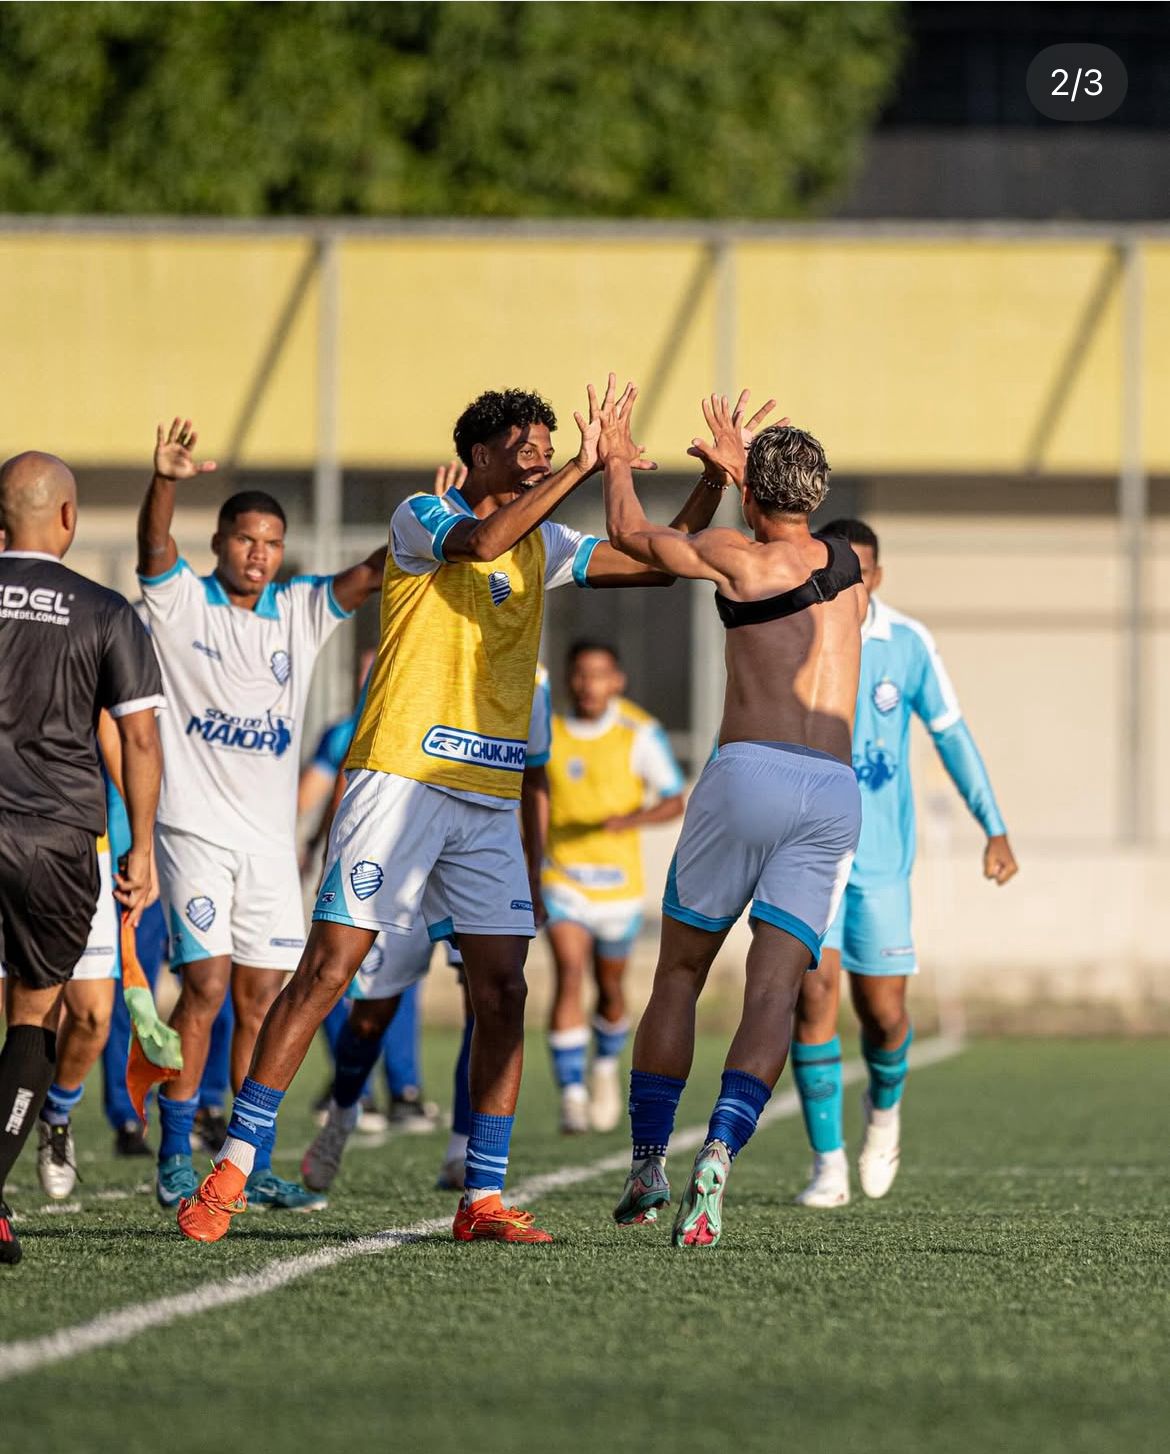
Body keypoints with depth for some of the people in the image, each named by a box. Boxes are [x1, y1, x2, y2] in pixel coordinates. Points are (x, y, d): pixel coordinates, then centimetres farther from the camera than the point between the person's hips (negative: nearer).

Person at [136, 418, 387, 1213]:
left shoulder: (302, 610, 10)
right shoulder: (180, 601, -2)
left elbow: (374, 573, 0)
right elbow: (154, 544, -20)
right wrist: (167, 480, -40)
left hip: (270, 834, 5)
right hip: (196, 826, -5)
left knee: (262, 997, 5)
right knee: (207, 985, -11)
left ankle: (253, 1166, 11)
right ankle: (175, 1161, -4)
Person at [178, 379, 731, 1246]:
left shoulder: (543, 544, 16)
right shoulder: (422, 517, -2)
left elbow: (656, 564, 21)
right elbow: (478, 542, -23)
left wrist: (714, 485, 8)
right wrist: (583, 468, -21)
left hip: (490, 798, 6)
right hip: (401, 777, -6)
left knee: (503, 992, -2)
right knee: (328, 971, -9)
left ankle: (483, 1200, 3)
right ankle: (230, 1174, -4)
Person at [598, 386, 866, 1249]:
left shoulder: (736, 556, 3)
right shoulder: (850, 570, 18)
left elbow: (631, 535, 20)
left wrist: (616, 462, 38)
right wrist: (739, 468, 54)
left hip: (750, 771, -3)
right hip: (835, 791, 3)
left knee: (679, 975, 12)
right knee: (774, 990, -5)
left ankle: (647, 1168, 14)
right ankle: (718, 1154, -27)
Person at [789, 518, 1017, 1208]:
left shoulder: (908, 644, -3)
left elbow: (951, 733, 5)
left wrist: (995, 828, 2)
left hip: (881, 858, 1)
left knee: (883, 1012, 1)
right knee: (815, 993, -13)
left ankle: (885, 1106, 36)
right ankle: (829, 1166, -6)